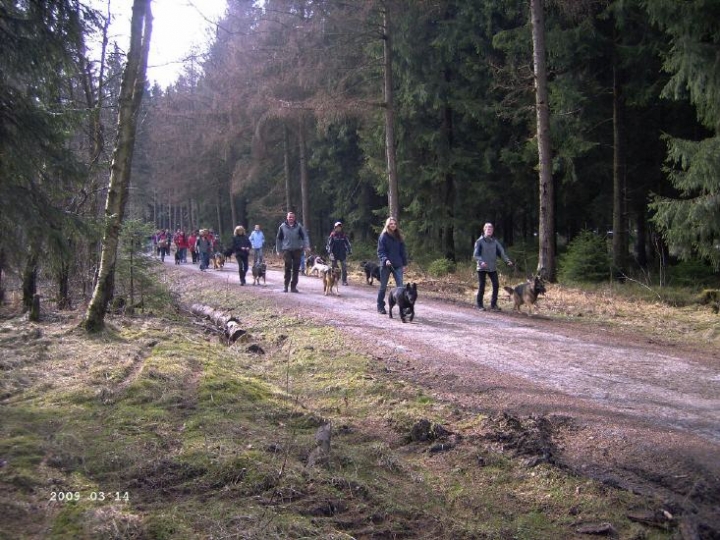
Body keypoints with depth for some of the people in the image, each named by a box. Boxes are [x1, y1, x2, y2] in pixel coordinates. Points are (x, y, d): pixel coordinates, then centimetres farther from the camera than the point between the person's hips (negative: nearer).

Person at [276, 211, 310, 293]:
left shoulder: (299, 226, 1)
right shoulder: (282, 227, 3)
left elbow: (305, 236, -3)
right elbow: (279, 239, 10)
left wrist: (306, 246, -18)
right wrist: (278, 250, 9)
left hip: (297, 250, 1)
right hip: (287, 250, -1)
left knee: (296, 269, 5)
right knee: (287, 268, -7)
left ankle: (293, 286, 13)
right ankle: (286, 285, 3)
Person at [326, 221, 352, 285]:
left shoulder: (343, 235, 4)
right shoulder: (332, 235, -5)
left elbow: (348, 244, 10)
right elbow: (329, 244, -8)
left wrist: (350, 251, 6)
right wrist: (330, 252, -15)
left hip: (342, 254, 2)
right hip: (334, 254, -2)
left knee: (344, 268, -3)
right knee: (334, 267, 7)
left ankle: (344, 281, 2)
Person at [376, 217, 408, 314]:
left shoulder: (399, 236, 8)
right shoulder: (383, 236, -3)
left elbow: (403, 251, 12)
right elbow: (380, 251, -7)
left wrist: (404, 263, 7)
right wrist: (385, 260, -23)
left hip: (398, 266, 3)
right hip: (386, 265, -3)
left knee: (400, 286, -5)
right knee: (383, 287, 7)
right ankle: (380, 307, 19)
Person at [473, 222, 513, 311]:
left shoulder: (495, 242, 9)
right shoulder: (479, 241, -2)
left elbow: (501, 252, 4)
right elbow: (475, 255, -7)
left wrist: (507, 260, -14)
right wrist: (481, 261, -26)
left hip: (493, 268, 4)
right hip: (482, 268, -4)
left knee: (496, 286, -3)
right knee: (481, 287, 1)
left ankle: (493, 305, 7)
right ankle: (480, 305, 13)